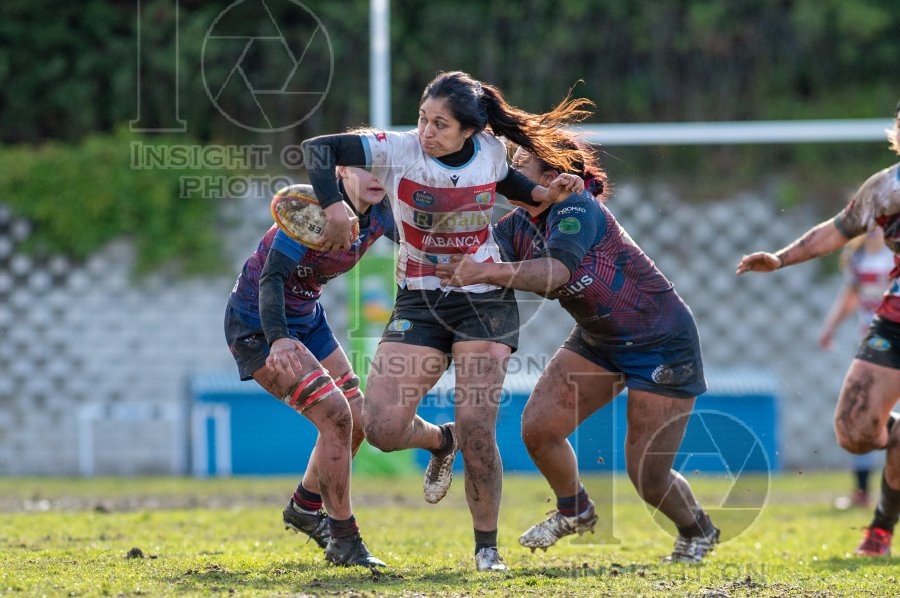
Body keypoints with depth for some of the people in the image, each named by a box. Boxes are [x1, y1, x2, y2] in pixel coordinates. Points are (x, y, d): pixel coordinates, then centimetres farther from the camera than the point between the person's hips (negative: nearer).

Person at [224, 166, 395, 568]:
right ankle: (343, 541, -6)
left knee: (356, 421, 7)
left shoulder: (380, 215, -6)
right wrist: (278, 338, -48)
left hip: (307, 319, 8)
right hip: (258, 326, -8)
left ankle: (304, 508, 32)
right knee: (335, 415, -18)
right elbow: (272, 275, -34)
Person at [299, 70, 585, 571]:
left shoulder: (491, 152, -4)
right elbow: (318, 148, -16)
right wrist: (333, 206, -30)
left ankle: (487, 546, 9)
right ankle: (441, 442, 27)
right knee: (382, 427, -11)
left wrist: (544, 194, 5)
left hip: (485, 301, 0)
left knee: (476, 429, -11)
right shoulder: (397, 151, -13)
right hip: (419, 304, 0)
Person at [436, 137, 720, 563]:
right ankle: (575, 512, 20)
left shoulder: (576, 209, -26)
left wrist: (485, 272, -56)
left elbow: (557, 271, -44)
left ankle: (699, 532, 27)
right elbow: (479, 260, -14)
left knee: (647, 476, -5)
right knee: (538, 428, -9)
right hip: (597, 340, 8)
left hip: (661, 344, -8)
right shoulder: (519, 225, -2)